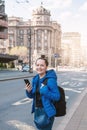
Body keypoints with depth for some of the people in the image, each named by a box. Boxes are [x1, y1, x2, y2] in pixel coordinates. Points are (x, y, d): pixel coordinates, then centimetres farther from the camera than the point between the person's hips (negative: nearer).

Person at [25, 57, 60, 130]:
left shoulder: (51, 80, -19)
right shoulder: (35, 79, 2)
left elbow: (57, 96, -18)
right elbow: (32, 96, 9)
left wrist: (45, 91, -29)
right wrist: (29, 91, -11)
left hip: (47, 112, -7)